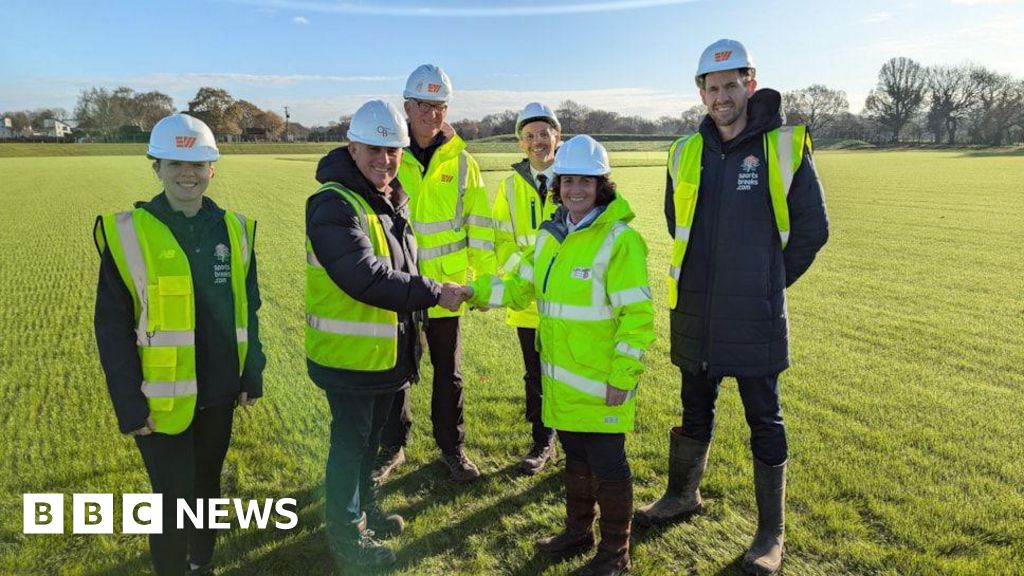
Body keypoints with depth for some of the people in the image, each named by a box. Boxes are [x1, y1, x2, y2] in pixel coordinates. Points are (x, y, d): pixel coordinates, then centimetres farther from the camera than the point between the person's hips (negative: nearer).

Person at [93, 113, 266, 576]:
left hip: (219, 391, 4)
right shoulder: (128, 233, -10)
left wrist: (252, 376, 7)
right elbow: (111, 326, -8)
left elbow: (248, 308, 8)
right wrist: (129, 405, -11)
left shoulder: (233, 229, 1)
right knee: (175, 499, 7)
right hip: (163, 398, -4)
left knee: (207, 487, 20)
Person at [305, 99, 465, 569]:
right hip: (349, 354, -8)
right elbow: (364, 277, -32)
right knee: (350, 443, 8)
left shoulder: (392, 199, 8)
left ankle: (364, 508, 44)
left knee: (369, 437, 23)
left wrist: (411, 335, 20)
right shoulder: (333, 205, -21)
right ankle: (347, 534, 27)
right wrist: (434, 294, -27)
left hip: (387, 351, 8)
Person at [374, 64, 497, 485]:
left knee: (449, 373, 14)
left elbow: (479, 224, 2)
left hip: (446, 287, 0)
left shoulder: (460, 161, -1)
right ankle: (393, 448, 32)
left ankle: (452, 447, 31)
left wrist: (486, 276, 0)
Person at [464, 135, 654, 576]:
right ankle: (578, 531, 42)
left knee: (607, 464, 8)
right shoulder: (550, 235, 6)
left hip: (602, 384, -6)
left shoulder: (619, 239, -16)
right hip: (561, 378, 7)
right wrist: (475, 292, -4)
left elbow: (637, 316, -17)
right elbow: (521, 287, 11)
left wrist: (621, 378, -19)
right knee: (575, 456, 22)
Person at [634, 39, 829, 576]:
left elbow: (812, 228, -1)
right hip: (695, 312, 4)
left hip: (754, 316, -4)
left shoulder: (784, 147, -7)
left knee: (764, 421, 8)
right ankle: (683, 495, 41)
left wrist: (769, 281, 4)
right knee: (695, 410, 20)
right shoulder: (686, 153, 4)